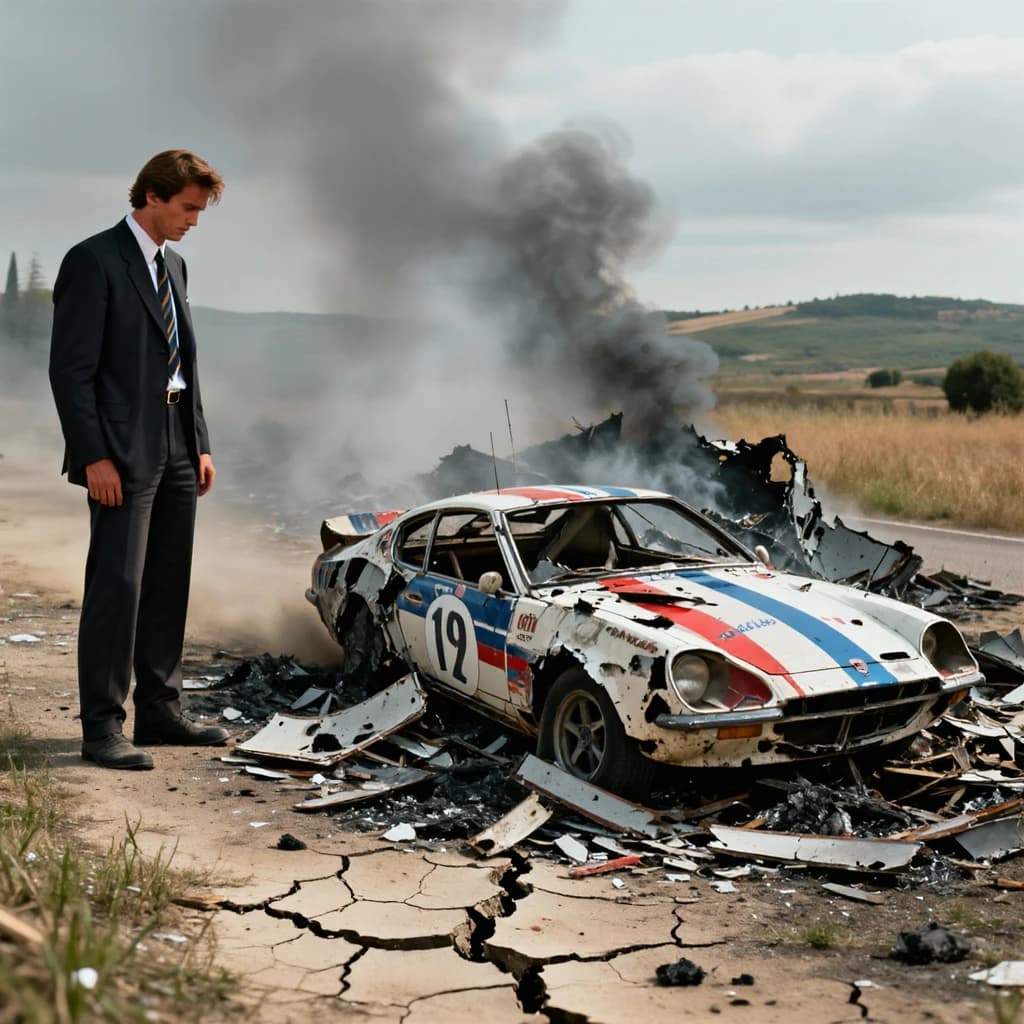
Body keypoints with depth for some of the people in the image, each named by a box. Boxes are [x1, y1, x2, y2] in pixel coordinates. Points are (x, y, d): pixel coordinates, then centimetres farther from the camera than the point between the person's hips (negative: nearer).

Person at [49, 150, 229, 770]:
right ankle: (103, 728, 0)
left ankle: (161, 711, 21)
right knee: (117, 585, -8)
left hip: (177, 450, 8)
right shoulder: (94, 261, -8)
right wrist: (95, 457, -18)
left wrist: (202, 445, 13)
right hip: (124, 452, -8)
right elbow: (71, 369, -13)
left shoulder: (174, 266, 17)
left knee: (169, 587, 11)